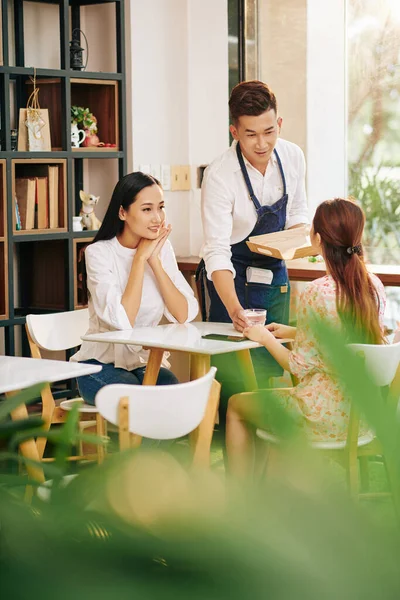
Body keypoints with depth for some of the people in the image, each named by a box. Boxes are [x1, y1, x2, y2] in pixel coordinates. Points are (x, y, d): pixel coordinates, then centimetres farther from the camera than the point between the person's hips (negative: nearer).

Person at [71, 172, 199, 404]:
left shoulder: (162, 248, 1)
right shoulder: (99, 253, -13)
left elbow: (184, 315, -11)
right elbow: (122, 321, -26)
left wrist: (154, 260, -16)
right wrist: (140, 258, -20)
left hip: (146, 363, 4)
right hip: (102, 366, -4)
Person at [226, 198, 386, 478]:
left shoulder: (317, 293, -22)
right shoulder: (375, 287, -1)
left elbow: (301, 367, -16)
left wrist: (265, 338, 0)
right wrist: (292, 331, 18)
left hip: (328, 417, -7)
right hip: (364, 412, 8)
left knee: (236, 406, 17)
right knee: (280, 392, 35)